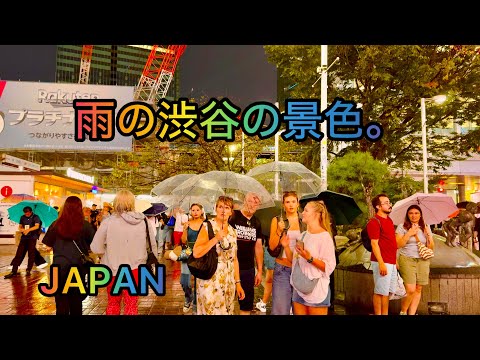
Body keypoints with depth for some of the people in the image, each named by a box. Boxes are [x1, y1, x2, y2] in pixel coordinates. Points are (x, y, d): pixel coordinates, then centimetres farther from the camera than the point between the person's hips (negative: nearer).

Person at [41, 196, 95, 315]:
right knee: (76, 301, 15)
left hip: (60, 266, 0)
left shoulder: (56, 224, -6)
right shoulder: (85, 225, -9)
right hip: (78, 266, 0)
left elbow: (48, 247, 0)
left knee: (61, 302, 9)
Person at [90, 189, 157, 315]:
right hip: (135, 269, 1)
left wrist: (109, 253, 8)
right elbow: (153, 246, 0)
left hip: (113, 269, -1)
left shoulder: (108, 221, -13)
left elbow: (96, 248, -10)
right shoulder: (144, 221, -7)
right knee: (131, 304, 14)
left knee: (113, 303, 19)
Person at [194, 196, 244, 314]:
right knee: (211, 311, 1)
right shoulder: (207, 226, -8)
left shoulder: (233, 231, 8)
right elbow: (196, 253, -15)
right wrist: (216, 239, -21)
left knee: (226, 311, 13)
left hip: (229, 282, 5)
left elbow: (234, 258, 11)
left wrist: (238, 282, 9)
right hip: (210, 281, -5)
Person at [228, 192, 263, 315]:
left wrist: (260, 271, 12)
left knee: (247, 305, 13)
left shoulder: (257, 222, 9)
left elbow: (258, 246, 13)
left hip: (248, 269, 5)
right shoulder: (232, 216, -9)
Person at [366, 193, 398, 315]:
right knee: (380, 292, -2)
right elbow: (374, 244, -16)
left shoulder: (389, 220, 16)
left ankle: (385, 313, 24)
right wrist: (381, 263, -20)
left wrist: (395, 260, 19)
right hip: (382, 262, -9)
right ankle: (378, 314, 6)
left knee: (388, 291, 14)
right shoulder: (374, 222, -11)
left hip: (391, 262, 9)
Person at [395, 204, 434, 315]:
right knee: (410, 290, -11)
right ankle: (403, 311, 11)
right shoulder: (402, 227, -1)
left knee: (418, 289, 2)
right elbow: (398, 245, -8)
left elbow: (431, 248, 9)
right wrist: (409, 233, -14)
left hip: (423, 261, 4)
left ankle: (412, 313, 14)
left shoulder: (426, 227, 11)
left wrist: (429, 235, -7)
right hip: (407, 260, -4)